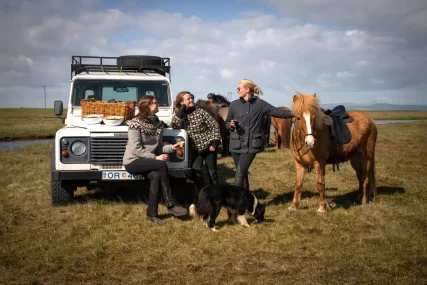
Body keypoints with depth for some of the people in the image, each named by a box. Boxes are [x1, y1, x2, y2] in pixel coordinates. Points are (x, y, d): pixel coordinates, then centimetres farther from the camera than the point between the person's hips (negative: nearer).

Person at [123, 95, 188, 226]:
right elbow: (135, 149, -18)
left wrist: (171, 147, -8)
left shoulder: (158, 123, 6)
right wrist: (155, 158, -21)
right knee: (162, 165, -28)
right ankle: (171, 205, -20)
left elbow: (158, 145, 11)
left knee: (156, 176, -27)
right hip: (133, 161, -6)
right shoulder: (136, 123, -14)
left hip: (147, 161, 6)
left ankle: (152, 213, -14)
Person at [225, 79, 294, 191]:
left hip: (251, 145, -3)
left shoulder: (260, 104, -2)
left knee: (240, 173, -11)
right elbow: (227, 122, 12)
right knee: (242, 173, 11)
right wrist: (231, 125, -11)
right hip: (236, 144, 3)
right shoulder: (234, 105, 3)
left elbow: (277, 112, -2)